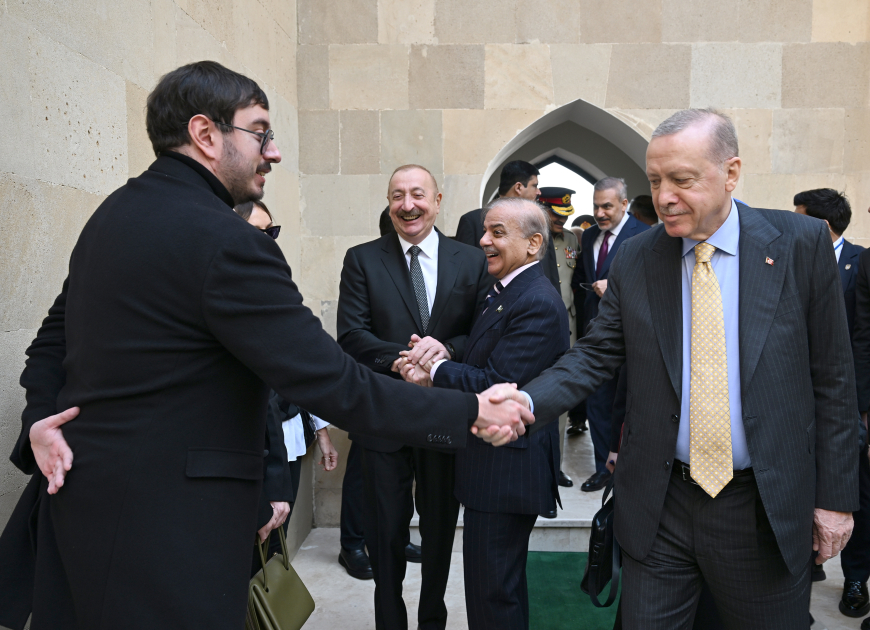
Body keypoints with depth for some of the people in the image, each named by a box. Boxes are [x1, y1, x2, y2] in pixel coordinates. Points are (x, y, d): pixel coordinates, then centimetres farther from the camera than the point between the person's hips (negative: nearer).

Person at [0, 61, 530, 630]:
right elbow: (330, 383, -25)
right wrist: (470, 414, -18)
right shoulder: (224, 241, -23)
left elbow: (54, 337, 14)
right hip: (164, 516, -9)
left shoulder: (112, 214, 8)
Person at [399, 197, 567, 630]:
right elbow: (479, 363, 12)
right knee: (501, 582, 24)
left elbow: (496, 385, -25)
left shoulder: (538, 305, -20)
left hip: (507, 468, -10)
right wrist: (434, 368, -6)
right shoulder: (501, 293, 13)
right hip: (491, 465, 10)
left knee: (493, 593, 3)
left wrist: (435, 371, -12)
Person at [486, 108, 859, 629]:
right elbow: (597, 355, 0)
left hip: (767, 511, -1)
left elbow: (832, 378, -2)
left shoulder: (802, 243, -5)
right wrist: (527, 399, -19)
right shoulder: (635, 260, -1)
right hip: (660, 506, 1)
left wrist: (836, 495, 0)